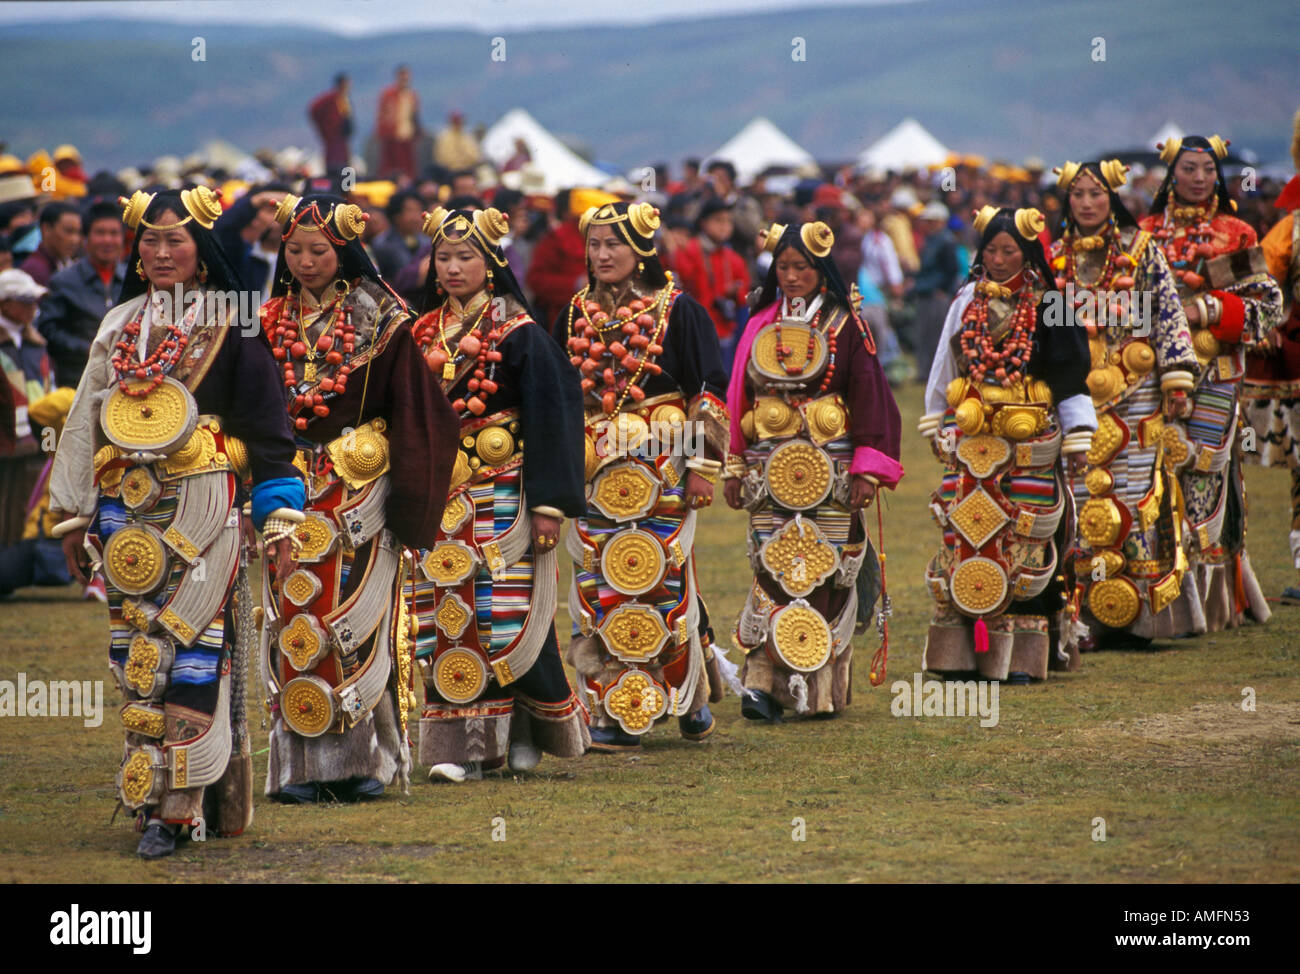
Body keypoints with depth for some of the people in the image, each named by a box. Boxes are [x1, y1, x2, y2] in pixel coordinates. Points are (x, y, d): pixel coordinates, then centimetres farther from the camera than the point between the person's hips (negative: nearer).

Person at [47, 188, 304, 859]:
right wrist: (73, 515, 15)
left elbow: (266, 425, -1)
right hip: (125, 512, 5)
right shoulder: (120, 326, 15)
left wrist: (279, 522, -6)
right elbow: (85, 422, 18)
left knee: (188, 651, -10)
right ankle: (155, 796, 6)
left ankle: (175, 802, -8)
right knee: (135, 651, 1)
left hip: (200, 507, -5)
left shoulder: (231, 327, 1)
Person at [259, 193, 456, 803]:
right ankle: (300, 766, 1)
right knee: (296, 624, 0)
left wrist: (408, 502, -8)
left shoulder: (381, 322, -1)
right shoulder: (272, 321, 9)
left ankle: (365, 759, 1)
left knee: (358, 616, -5)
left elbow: (413, 411, -2)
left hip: (360, 491, -3)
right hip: (290, 490, 3)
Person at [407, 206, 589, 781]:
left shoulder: (518, 333, -4)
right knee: (446, 615, -1)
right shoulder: (425, 333, 11)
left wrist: (549, 503, -13)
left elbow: (550, 414, -7)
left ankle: (524, 733, 10)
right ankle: (463, 741, 1)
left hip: (501, 491, -5)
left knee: (507, 612, -6)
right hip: (441, 495, 5)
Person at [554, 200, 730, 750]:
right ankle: (613, 714, 3)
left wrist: (702, 464, -7)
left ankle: (690, 697, 11)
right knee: (599, 587, 0)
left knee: (661, 581, -4)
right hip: (594, 472, 4)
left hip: (660, 471, -4)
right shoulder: (576, 314, 11)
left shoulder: (678, 311, -2)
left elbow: (708, 390, -2)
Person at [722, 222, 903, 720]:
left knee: (827, 575, -2)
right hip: (770, 472, 2)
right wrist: (734, 468, 12)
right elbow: (738, 398, 15)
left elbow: (871, 397, -1)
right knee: (774, 571, -7)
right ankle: (761, 682, -12)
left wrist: (868, 469, -8)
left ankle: (827, 687, 7)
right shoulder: (760, 326, 11)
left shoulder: (845, 327, 1)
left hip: (830, 472, -2)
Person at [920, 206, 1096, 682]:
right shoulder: (967, 303, 9)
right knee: (966, 540, 0)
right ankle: (964, 651, 3)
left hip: (1028, 447, -3)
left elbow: (1070, 376, 0)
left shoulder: (1047, 308, -1)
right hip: (970, 444, 3)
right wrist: (938, 426, 22)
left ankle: (1022, 654, 0)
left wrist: (1076, 440, -2)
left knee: (1024, 546, -3)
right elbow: (944, 368, 19)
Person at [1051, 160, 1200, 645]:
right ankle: (1086, 617, -1)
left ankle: (1136, 613, 1)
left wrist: (1176, 383, -6)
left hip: (1133, 400, -2)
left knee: (1134, 497, -4)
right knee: (1081, 502, -3)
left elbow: (1168, 314, 1)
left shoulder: (1142, 250, 3)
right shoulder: (1056, 256, 11)